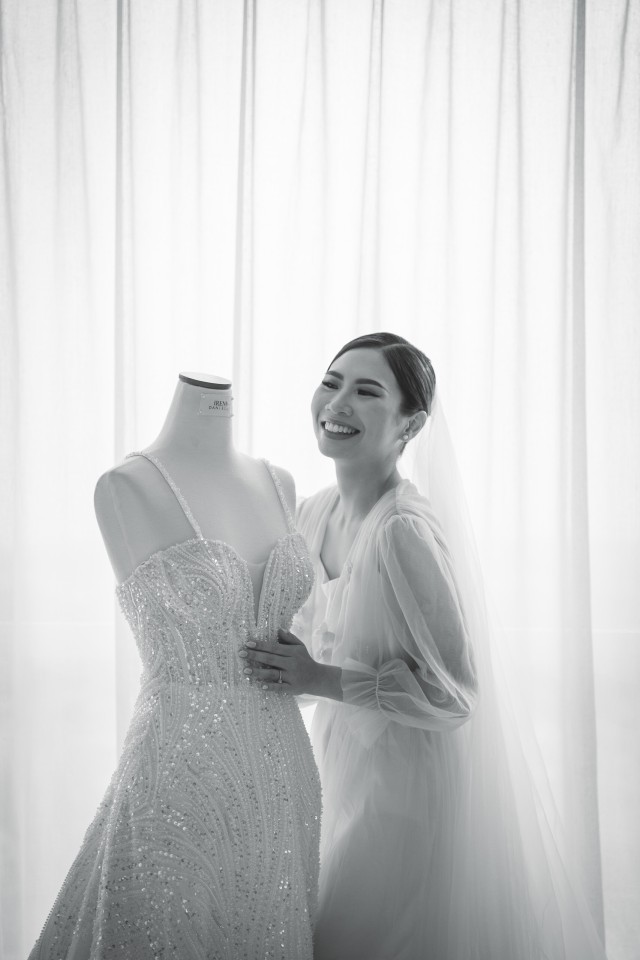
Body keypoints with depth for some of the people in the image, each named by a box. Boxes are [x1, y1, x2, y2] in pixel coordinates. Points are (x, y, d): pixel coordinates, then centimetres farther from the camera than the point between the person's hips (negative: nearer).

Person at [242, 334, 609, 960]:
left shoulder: (406, 530, -26)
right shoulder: (315, 513, -1)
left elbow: (452, 691, -22)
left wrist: (322, 680, -25)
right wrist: (285, 664, -7)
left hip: (416, 787, -8)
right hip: (349, 770, 8)